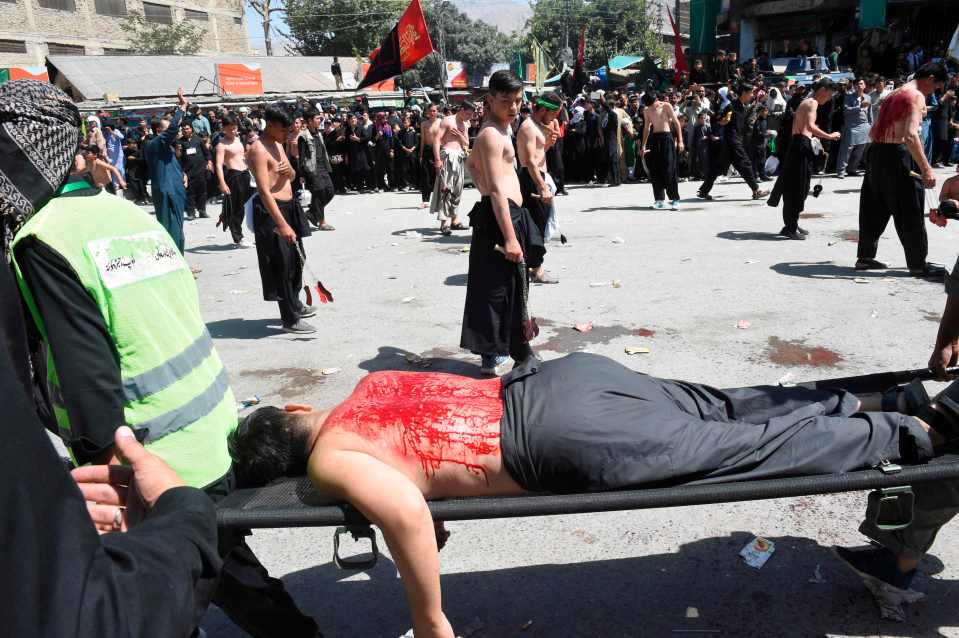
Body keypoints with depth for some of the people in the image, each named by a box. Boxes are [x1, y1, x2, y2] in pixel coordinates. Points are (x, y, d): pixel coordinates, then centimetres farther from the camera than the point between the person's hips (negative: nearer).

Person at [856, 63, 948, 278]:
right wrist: (926, 169, -25)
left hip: (876, 152, 9)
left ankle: (865, 257, 20)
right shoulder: (916, 96, -9)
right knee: (910, 211, -1)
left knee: (875, 209, 14)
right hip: (897, 155, -9)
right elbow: (911, 135, -22)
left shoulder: (894, 94, 19)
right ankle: (918, 265, 6)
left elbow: (873, 132, 21)